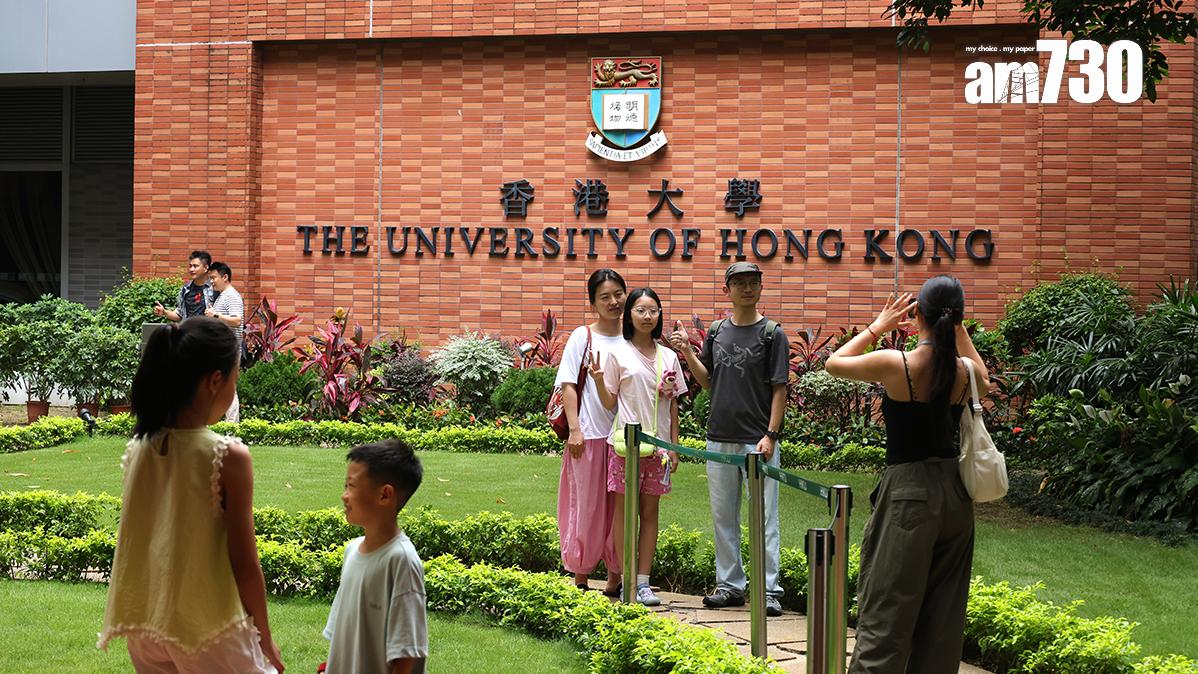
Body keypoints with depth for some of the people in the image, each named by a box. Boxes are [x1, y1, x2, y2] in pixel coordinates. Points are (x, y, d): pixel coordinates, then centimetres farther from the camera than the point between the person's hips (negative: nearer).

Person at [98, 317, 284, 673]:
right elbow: (245, 564, -14)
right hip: (209, 630, -6)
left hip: (146, 626, 6)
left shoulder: (139, 447, -2)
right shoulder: (229, 456, -18)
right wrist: (265, 639, -2)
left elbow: (135, 542, 7)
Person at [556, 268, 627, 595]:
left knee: (621, 507, 7)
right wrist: (574, 428, -11)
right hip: (591, 434, -3)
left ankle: (615, 578, 17)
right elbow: (569, 385, -2)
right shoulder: (583, 337, 0)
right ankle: (580, 579, 13)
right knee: (588, 506, 2)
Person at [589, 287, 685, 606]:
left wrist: (674, 447, 8)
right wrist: (598, 380, -18)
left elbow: (673, 404, 12)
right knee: (625, 509, 0)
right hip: (626, 441, -3)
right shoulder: (618, 353, -1)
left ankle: (644, 581, 10)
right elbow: (610, 403, 0)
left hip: (658, 444, 4)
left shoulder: (668, 356, 9)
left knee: (651, 511, 5)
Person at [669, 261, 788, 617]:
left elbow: (779, 389, -6)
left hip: (757, 441, -5)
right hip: (720, 438, 5)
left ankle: (769, 591, -1)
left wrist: (771, 435, -13)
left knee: (764, 517, -5)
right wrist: (687, 353, 2)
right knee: (723, 517, 11)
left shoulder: (772, 333, -3)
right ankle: (730, 585, 20)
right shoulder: (716, 332, 11)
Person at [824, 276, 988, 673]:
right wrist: (958, 330, 20)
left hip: (908, 494, -5)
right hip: (955, 494, 5)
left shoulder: (895, 364, -14)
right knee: (942, 616, 14)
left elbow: (833, 363, 3)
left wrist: (878, 326, 11)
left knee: (885, 615, -2)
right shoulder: (966, 372, -2)